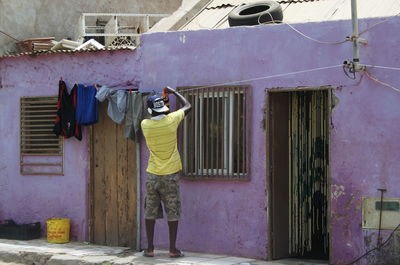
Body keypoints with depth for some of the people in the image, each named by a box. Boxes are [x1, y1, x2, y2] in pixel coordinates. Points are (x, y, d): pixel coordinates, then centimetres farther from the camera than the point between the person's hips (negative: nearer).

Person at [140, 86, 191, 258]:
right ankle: (173, 249, 4)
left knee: (150, 212, 9)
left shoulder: (145, 125, -6)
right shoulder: (171, 121, -10)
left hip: (153, 175, 1)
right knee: (173, 213, 4)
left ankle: (150, 248, 9)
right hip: (170, 175, -1)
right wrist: (173, 92, 20)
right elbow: (188, 106, 8)